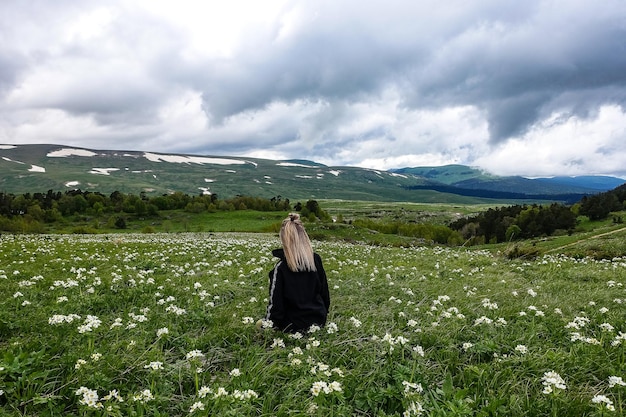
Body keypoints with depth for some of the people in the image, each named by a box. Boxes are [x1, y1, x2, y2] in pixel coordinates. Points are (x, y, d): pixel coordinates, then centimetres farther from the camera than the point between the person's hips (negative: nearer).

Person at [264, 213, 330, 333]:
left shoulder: (281, 267, -20)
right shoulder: (316, 260, -7)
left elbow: (275, 302, -14)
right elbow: (324, 291, 4)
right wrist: (323, 314, 20)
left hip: (293, 325, -5)